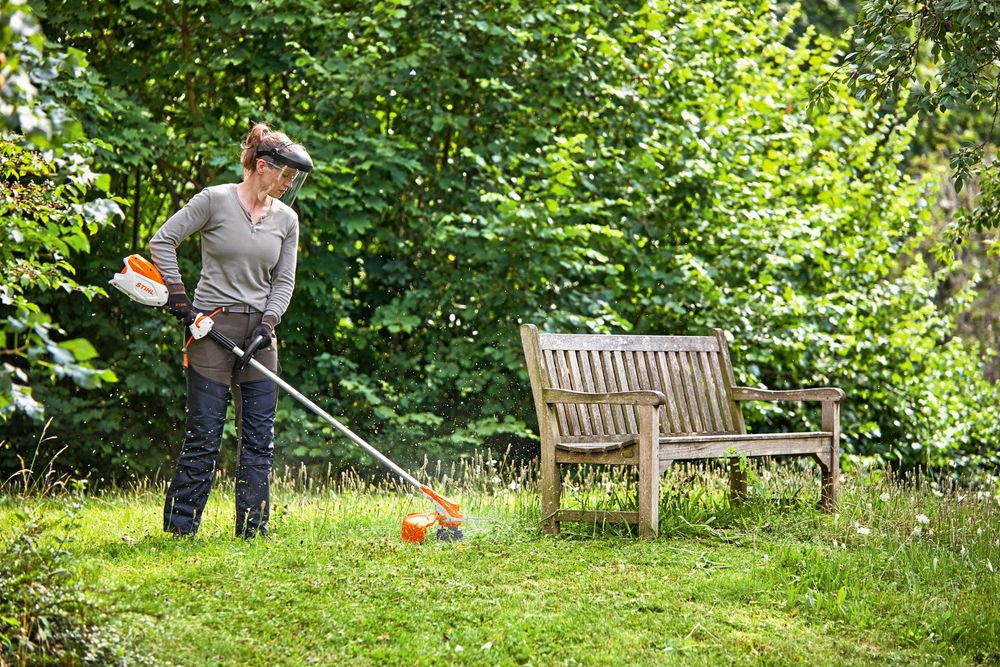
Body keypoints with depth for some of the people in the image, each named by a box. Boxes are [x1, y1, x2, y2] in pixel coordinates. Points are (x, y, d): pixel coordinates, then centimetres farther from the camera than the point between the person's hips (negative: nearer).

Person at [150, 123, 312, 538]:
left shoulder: (286, 220, 9)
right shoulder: (215, 201, -6)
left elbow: (284, 282, 10)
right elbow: (162, 241, -4)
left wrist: (267, 325, -5)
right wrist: (178, 297, -9)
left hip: (259, 334, 5)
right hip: (212, 329, -5)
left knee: (260, 437, 4)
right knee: (205, 434, -5)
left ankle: (253, 530, 10)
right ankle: (178, 527, 3)